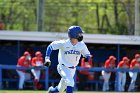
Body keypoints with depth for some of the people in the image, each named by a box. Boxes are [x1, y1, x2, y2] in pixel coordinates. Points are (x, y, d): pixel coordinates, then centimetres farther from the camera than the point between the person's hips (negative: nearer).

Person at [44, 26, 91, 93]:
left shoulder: (81, 45, -9)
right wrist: (47, 58, -17)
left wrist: (87, 57, -23)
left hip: (72, 69, 5)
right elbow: (51, 46, -10)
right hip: (63, 67, -5)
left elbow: (87, 54, 2)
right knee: (70, 82, -28)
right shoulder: (64, 43, -20)